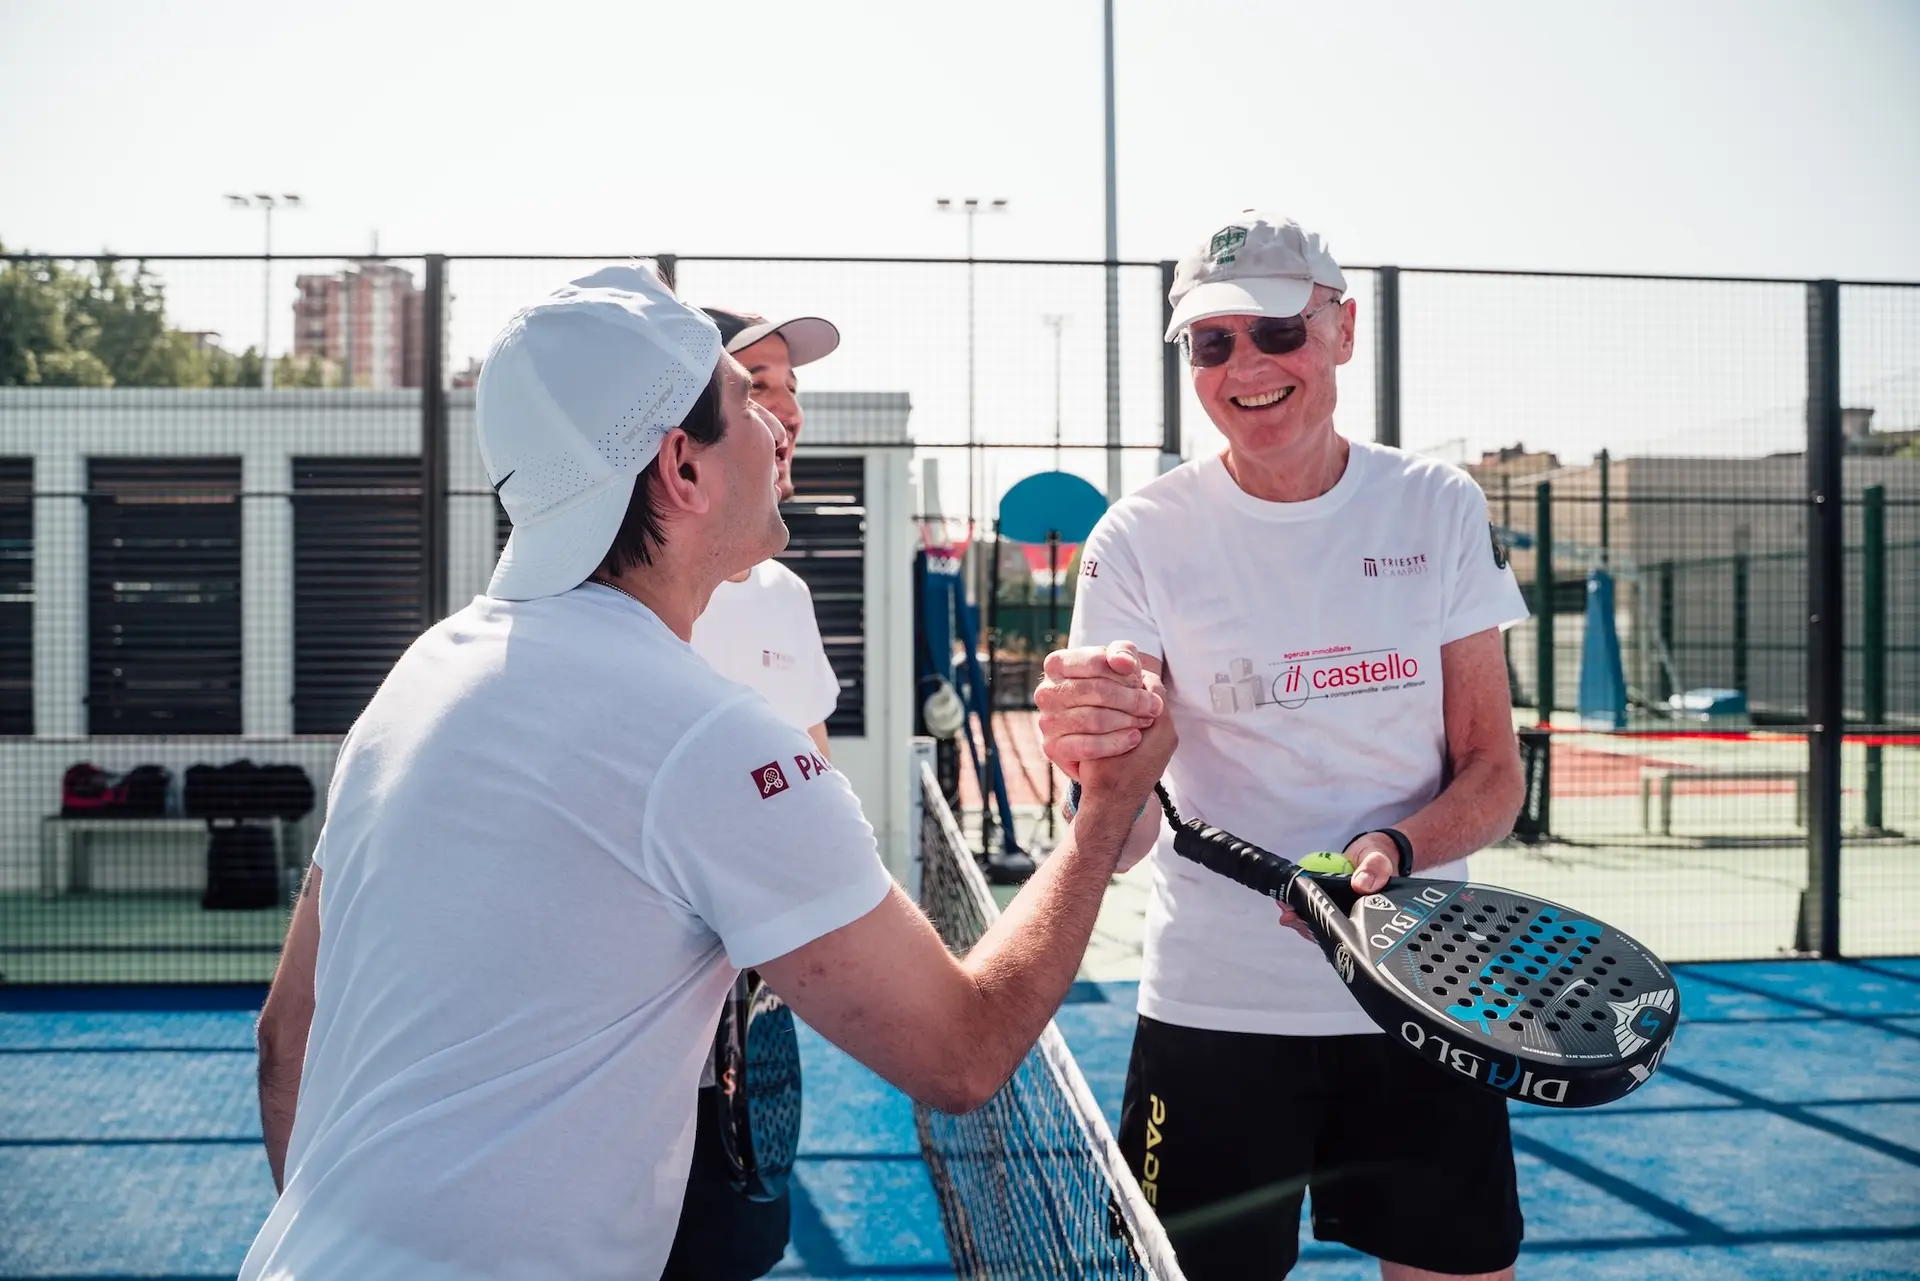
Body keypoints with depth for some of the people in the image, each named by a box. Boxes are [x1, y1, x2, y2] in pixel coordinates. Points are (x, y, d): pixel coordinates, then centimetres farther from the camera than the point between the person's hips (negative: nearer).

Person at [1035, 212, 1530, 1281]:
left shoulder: (1441, 509, -2)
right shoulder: (1144, 536, -7)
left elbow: (1494, 772, 1)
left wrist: (1396, 851, -20)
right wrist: (1098, 763, -34)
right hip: (1215, 1010, -2)